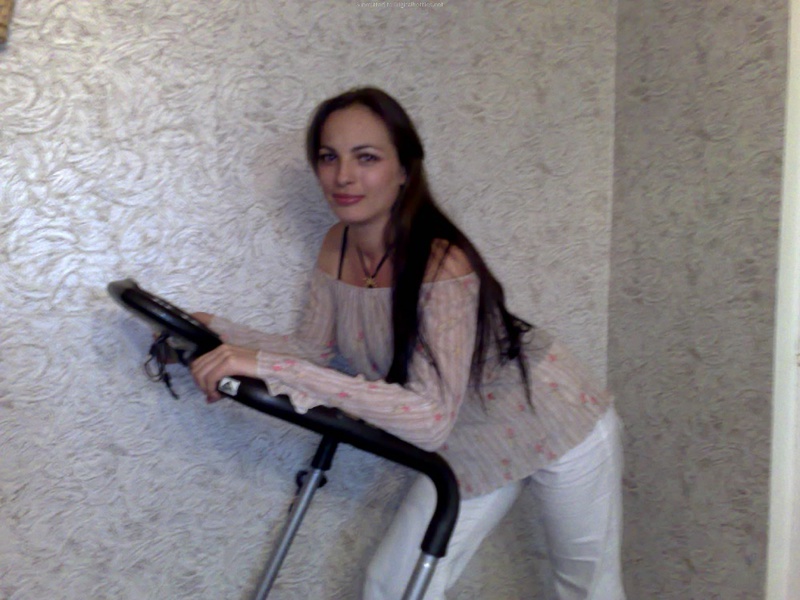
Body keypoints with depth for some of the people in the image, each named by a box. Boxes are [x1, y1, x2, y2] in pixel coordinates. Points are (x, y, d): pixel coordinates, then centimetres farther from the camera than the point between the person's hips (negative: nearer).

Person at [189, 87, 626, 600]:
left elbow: (431, 417, -43)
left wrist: (272, 367, -48)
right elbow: (314, 350, -2)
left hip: (554, 429, -5)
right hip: (468, 447, 6)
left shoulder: (442, 264, -35)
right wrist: (219, 333, -16)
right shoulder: (338, 248, -12)